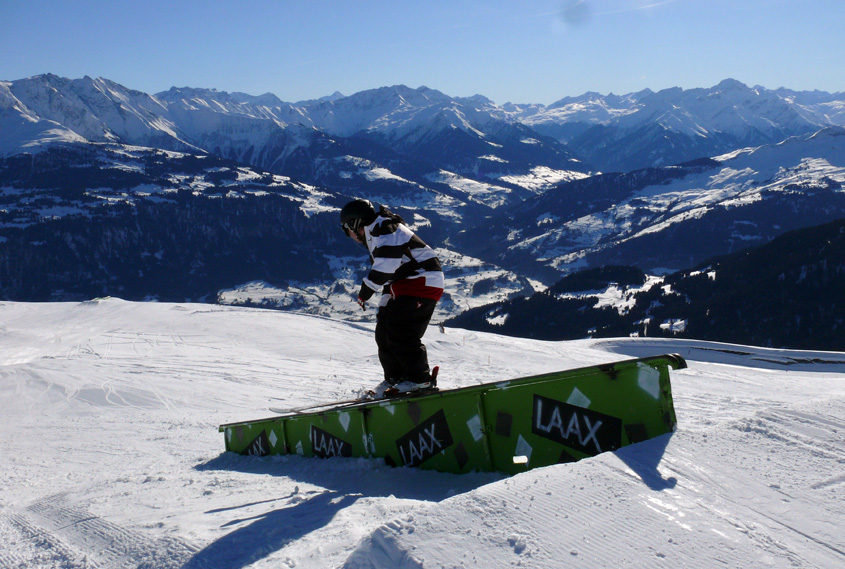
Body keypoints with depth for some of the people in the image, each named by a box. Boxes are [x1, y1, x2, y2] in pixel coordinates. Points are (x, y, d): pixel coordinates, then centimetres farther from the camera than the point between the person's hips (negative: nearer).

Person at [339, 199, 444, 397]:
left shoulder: (382, 228, -13)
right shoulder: (374, 235, 22)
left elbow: (387, 264, -24)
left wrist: (365, 291, -17)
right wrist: (384, 306, 22)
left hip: (423, 282, -11)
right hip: (406, 285, 11)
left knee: (399, 330, -19)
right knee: (384, 331, 7)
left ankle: (420, 378, -13)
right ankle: (395, 378, 17)